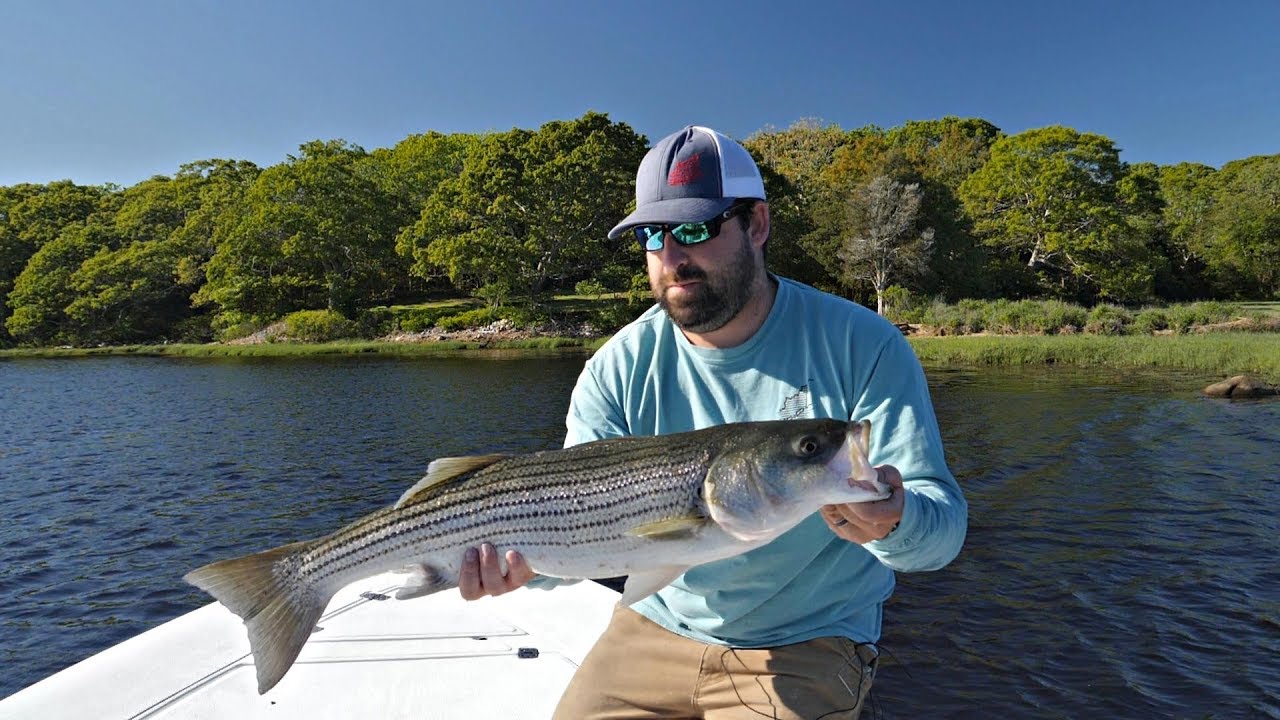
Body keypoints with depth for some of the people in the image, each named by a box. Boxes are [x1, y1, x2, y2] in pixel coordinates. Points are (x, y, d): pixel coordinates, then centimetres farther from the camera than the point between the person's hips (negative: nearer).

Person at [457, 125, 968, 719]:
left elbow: (944, 527, -15)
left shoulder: (862, 346, -14)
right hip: (657, 626, 3)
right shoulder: (620, 368, -7)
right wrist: (525, 554, -34)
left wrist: (893, 523, -38)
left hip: (806, 645, -1)